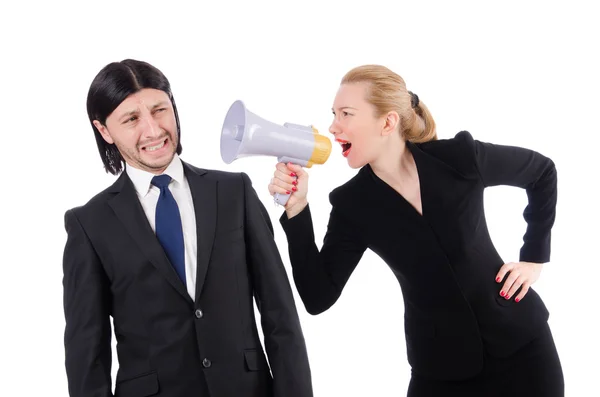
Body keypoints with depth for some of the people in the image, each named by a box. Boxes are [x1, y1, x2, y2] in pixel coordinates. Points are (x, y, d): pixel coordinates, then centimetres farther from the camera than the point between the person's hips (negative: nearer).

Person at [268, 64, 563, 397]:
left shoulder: (461, 158, -12)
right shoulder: (352, 203, -8)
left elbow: (542, 171, 5)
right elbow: (318, 298, -12)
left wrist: (534, 257, 3)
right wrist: (296, 210, -20)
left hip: (520, 344, -1)